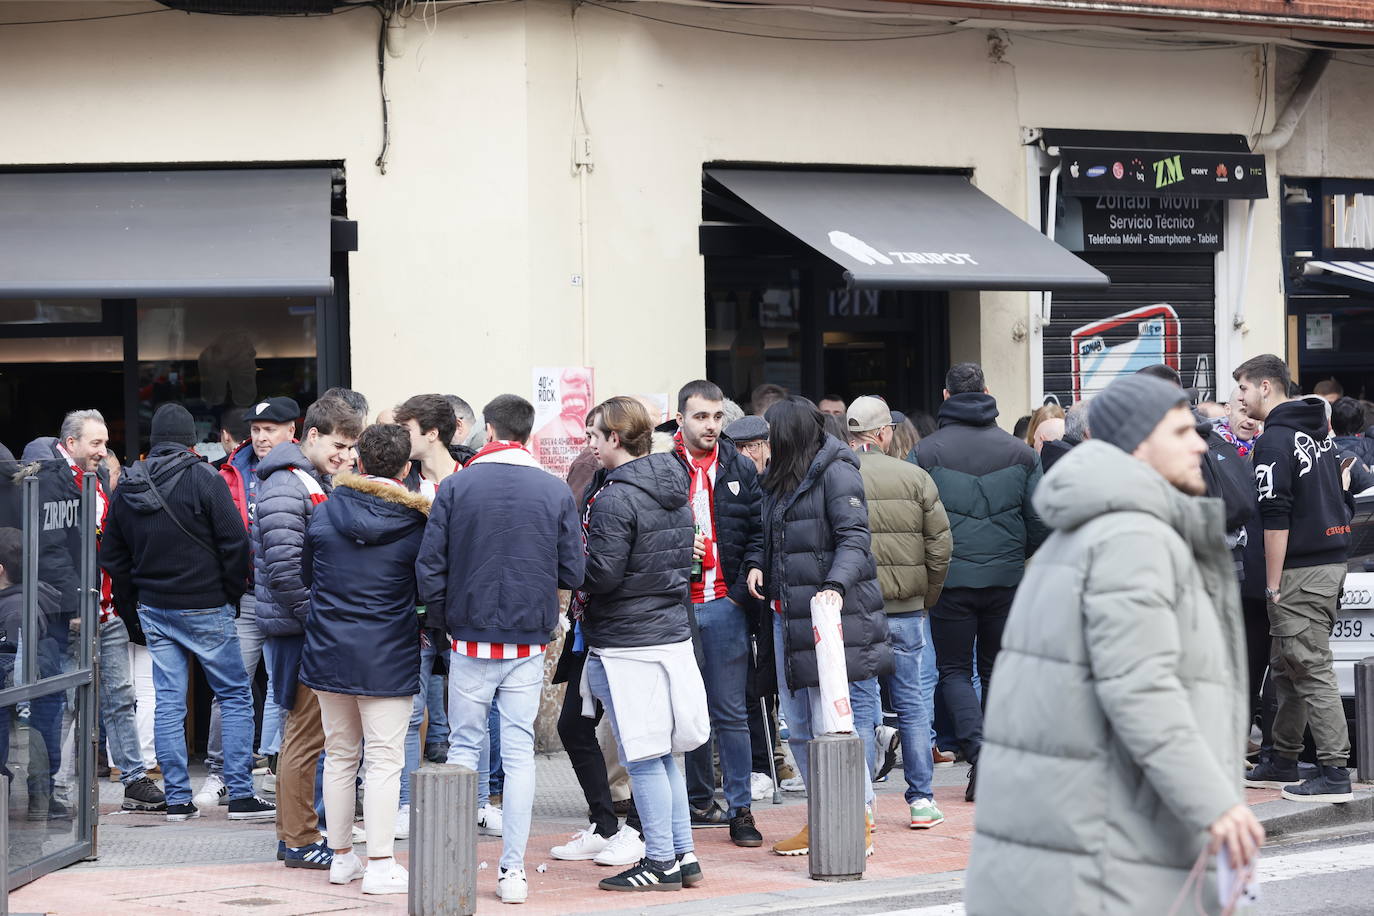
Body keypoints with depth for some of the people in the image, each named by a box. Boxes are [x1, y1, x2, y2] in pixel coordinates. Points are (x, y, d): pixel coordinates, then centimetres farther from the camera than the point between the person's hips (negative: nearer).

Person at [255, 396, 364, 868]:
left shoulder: (319, 483, 17)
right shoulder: (285, 488, -15)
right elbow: (285, 569, -21)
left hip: (315, 626, 10)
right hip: (297, 628, -10)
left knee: (304, 730, 14)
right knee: (306, 732, -6)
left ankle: (293, 835, 20)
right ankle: (299, 841, 0)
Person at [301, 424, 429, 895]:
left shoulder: (324, 514, -2)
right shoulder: (415, 524, -9)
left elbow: (306, 574, 11)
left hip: (328, 655, 3)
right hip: (388, 658, -3)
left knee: (340, 755, 14)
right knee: (384, 760, 0)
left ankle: (341, 857, 22)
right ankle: (380, 866, -1)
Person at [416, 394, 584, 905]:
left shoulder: (456, 487, -5)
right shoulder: (556, 492, -3)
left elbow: (429, 565, -6)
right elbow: (573, 574, -1)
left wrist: (442, 616, 10)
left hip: (471, 640, -1)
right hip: (529, 643, 1)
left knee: (463, 747, 10)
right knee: (519, 753, 5)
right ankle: (513, 871, 3)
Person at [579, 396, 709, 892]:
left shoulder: (613, 500, -17)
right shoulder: (675, 491, 10)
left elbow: (602, 573, -19)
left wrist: (573, 591, -1)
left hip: (626, 643, -8)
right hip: (673, 632, 8)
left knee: (643, 757, -1)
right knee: (663, 752, 15)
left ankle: (660, 862, 4)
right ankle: (683, 855, 18)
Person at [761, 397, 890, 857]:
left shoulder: (836, 472, -6)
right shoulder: (778, 480, 19)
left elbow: (854, 537, -14)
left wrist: (836, 585, -27)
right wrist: (762, 578, 6)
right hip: (786, 614, 9)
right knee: (797, 724, 9)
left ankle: (859, 822, -3)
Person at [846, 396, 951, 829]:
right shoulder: (915, 478, -1)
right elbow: (940, 546, 0)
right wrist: (927, 598, 12)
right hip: (905, 610, 1)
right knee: (911, 702, 10)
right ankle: (922, 800, 10)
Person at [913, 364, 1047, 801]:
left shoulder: (927, 452, -4)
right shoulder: (1019, 452, 3)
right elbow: (1039, 521, 5)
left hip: (950, 579, -2)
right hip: (1006, 579, 2)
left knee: (954, 670, 6)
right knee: (998, 669, 14)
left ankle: (976, 748, -15)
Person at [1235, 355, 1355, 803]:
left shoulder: (1275, 440, -13)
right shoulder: (1319, 430, 15)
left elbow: (1276, 519, -19)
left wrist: (1273, 584, -15)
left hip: (1301, 571, -9)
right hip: (1332, 560, 9)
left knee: (1311, 670, -7)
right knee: (1286, 667, 16)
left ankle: (1335, 774, -8)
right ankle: (1283, 762, 22)